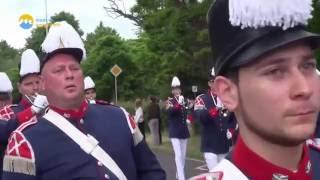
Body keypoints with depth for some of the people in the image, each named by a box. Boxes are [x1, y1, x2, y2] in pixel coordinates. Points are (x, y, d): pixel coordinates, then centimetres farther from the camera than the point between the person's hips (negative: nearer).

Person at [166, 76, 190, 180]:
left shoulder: (184, 100, 12)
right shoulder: (170, 101, -3)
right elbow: (170, 111, -24)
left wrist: (188, 119, 5)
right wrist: (178, 104, -37)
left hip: (184, 130, 6)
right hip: (175, 132, -6)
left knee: (183, 155, 11)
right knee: (178, 155, -15)